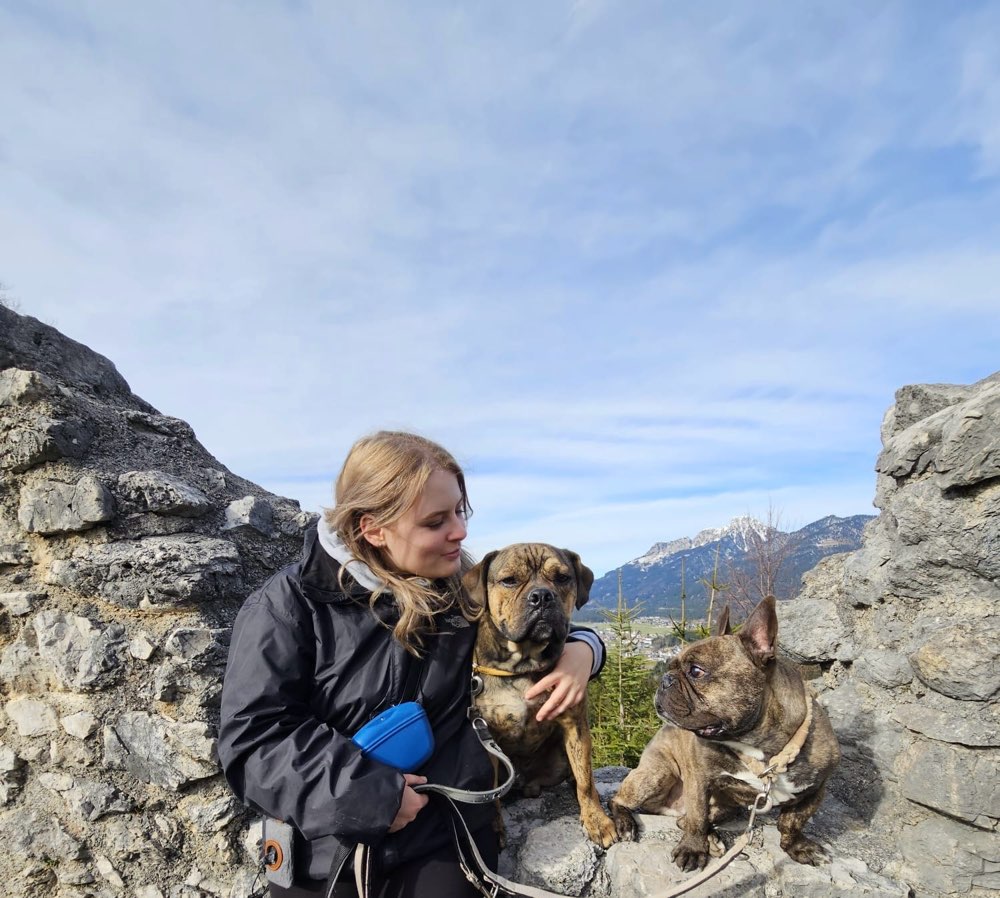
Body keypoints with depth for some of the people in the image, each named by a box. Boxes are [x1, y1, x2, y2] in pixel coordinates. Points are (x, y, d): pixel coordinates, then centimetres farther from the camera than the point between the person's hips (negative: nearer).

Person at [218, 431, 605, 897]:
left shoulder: (465, 592, -5)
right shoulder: (289, 606, -14)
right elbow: (254, 738, -16)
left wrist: (581, 649, -12)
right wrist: (366, 796, -20)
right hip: (327, 854, -1)